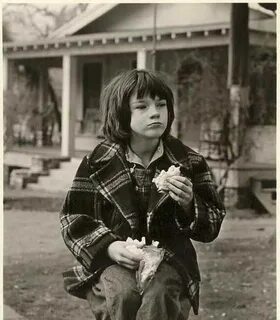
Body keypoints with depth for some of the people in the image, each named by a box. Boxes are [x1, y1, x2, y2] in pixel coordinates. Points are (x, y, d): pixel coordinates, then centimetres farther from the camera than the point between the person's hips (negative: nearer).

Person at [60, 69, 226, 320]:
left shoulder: (188, 162, 5)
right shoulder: (98, 162, 2)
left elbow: (211, 227, 8)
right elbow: (74, 220, 3)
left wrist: (188, 205, -14)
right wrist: (109, 247, -14)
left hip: (168, 259, 1)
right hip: (112, 259, 0)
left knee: (160, 296, -31)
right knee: (122, 295, -32)